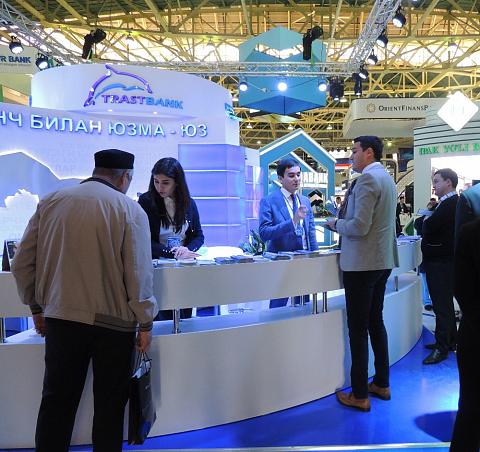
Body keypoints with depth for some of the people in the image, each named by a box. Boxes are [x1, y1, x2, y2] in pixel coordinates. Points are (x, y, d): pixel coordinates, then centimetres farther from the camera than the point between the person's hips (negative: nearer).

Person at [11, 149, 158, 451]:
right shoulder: (130, 209, -10)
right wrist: (145, 323, -3)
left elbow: (23, 263, 5)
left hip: (60, 317, 4)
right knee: (109, 404, 13)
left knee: (57, 401, 17)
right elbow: (139, 274, -13)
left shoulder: (51, 202, 2)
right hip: (112, 322, -3)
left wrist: (38, 307, 16)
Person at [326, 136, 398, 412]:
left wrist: (336, 224, -6)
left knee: (358, 328, -1)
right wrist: (344, 222, 15)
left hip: (362, 263, -10)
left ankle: (360, 395, 10)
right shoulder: (387, 178, 14)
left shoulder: (367, 179, -16)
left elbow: (359, 226, -23)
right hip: (383, 261, 10)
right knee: (376, 322, 17)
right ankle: (382, 384, 29)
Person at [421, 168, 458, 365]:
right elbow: (432, 227, 14)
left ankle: (442, 347, 5)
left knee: (442, 305, -3)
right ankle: (450, 340, 31)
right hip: (442, 260, 10)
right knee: (445, 303, 18)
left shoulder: (450, 203, -17)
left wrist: (425, 220, -5)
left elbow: (428, 227, -24)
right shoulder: (451, 202, 16)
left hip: (440, 262, -10)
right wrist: (428, 221, -4)